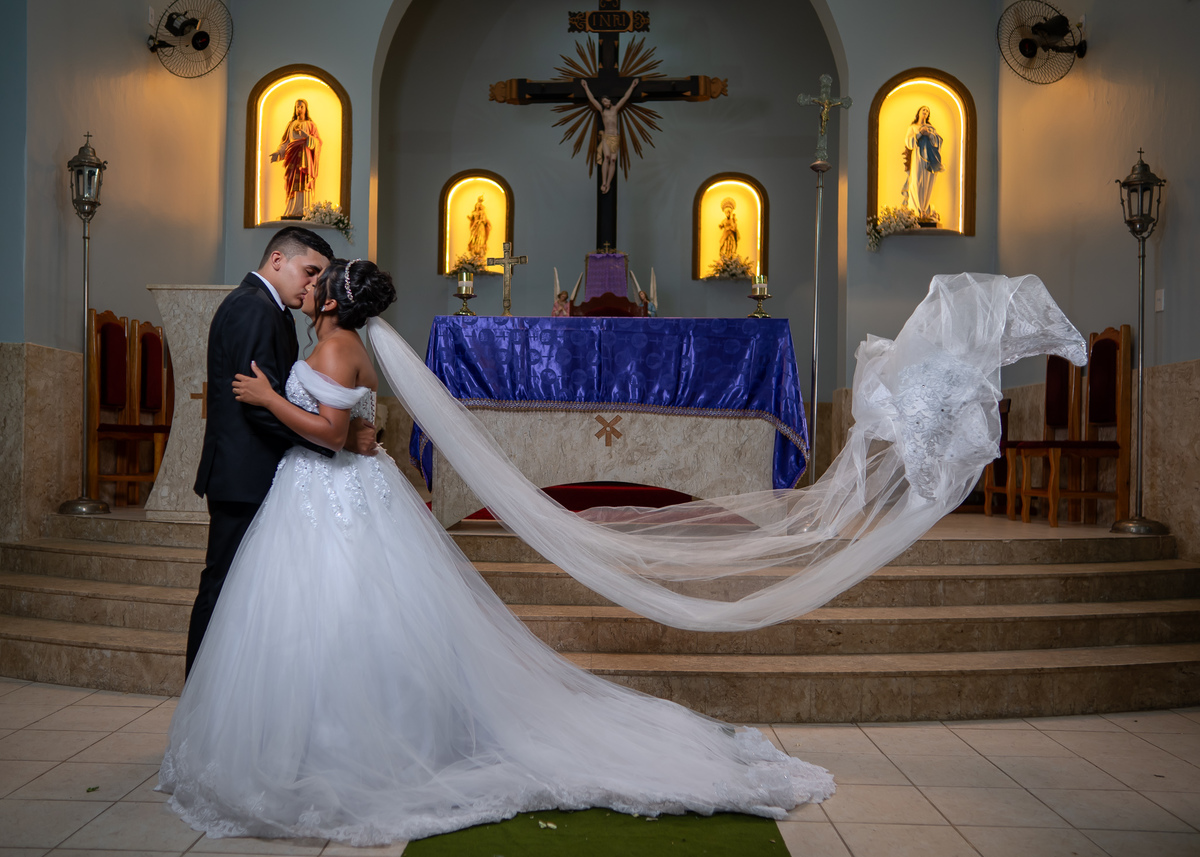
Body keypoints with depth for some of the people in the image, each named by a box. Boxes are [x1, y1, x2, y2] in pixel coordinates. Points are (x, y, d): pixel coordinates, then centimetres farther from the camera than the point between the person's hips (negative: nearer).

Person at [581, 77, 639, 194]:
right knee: (606, 157, -22)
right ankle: (603, 183, -29)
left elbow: (625, 97, 16)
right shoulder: (602, 110, 11)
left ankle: (608, 184, -10)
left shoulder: (615, 108, 14)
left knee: (613, 160, -8)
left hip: (616, 138, 2)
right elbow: (592, 99, 13)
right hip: (606, 137, -2)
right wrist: (586, 87, 16)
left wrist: (632, 86, 18)